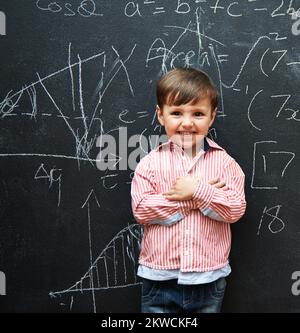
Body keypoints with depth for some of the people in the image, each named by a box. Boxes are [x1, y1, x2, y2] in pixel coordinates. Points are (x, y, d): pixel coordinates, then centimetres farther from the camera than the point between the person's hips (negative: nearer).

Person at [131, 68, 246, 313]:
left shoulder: (224, 162, -3)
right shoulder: (151, 163, -5)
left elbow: (236, 209, -10)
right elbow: (141, 209, -14)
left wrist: (198, 190, -21)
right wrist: (191, 200, -18)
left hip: (209, 278, 1)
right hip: (160, 277, -1)